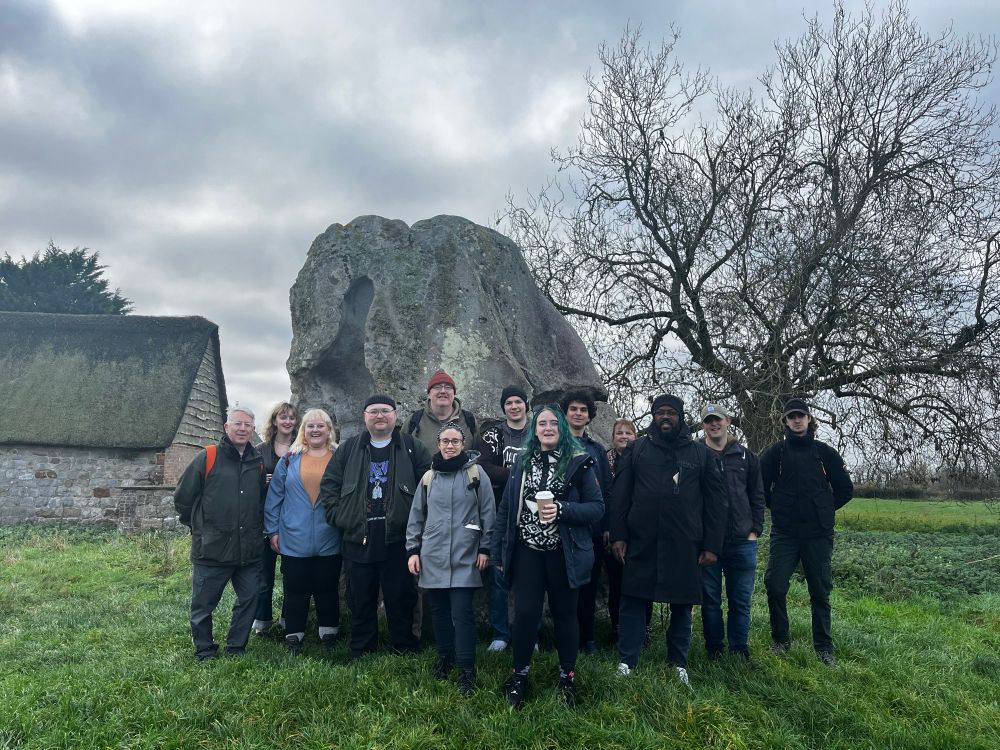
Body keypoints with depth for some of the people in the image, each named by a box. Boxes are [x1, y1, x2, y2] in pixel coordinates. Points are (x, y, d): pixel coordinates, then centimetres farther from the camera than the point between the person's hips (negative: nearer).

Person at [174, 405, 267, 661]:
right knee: (203, 604, 8)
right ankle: (205, 653, 27)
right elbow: (182, 497, -2)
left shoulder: (258, 462, 7)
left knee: (249, 600, 12)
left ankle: (236, 649, 28)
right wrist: (198, 527, 6)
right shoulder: (207, 458, -7)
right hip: (212, 550, -4)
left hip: (249, 551, 4)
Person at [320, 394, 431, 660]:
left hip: (397, 539, -2)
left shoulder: (411, 448, 4)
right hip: (359, 539, 2)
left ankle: (405, 650, 20)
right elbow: (329, 484, 10)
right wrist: (339, 516, 1)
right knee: (361, 600, 11)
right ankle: (360, 653, 24)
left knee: (400, 597, 6)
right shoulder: (348, 449, 9)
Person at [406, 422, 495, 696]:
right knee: (439, 610, 13)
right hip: (432, 556, 4)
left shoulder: (476, 474, -3)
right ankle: (445, 656, 31)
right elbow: (416, 517, 11)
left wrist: (485, 548, -4)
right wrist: (413, 550, 7)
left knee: (461, 613, -6)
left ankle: (467, 670, 3)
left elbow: (488, 513, -2)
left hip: (465, 557, -4)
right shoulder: (429, 477, 7)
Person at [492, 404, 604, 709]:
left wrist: (562, 510, -22)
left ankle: (567, 676, 29)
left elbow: (597, 507, -7)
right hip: (527, 550, 2)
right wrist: (500, 552, 3)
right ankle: (519, 673, 23)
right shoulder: (524, 462, 6)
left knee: (564, 613, 11)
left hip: (563, 553, -2)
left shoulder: (578, 462, -4)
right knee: (525, 612, 2)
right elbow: (506, 509, 7)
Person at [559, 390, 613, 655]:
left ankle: (587, 637, 19)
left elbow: (607, 490, 13)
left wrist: (607, 526, 5)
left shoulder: (597, 450, 15)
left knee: (589, 583, 8)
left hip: (593, 528, 3)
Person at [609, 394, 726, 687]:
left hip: (685, 546, 1)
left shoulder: (700, 453, 7)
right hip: (641, 543, 0)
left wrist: (712, 545, 0)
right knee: (633, 602, 3)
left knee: (682, 606, 10)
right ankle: (627, 662, 14)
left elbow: (715, 500, 6)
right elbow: (620, 495, 3)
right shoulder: (636, 449, 6)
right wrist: (618, 535, -4)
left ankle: (678, 664, 25)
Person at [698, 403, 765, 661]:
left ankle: (739, 649, 22)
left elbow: (757, 496, 11)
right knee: (710, 599, 7)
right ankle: (714, 648, 20)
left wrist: (755, 531, 3)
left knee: (741, 600, 9)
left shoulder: (746, 456, 9)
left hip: (741, 541, 2)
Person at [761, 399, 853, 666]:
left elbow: (845, 489, 11)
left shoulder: (825, 453, 4)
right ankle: (780, 640, 15)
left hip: (818, 534, 1)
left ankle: (824, 648, 20)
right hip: (784, 533, 0)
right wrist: (777, 508, 6)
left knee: (820, 592, 7)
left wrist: (824, 510, 9)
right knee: (775, 586, -5)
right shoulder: (775, 452, 2)